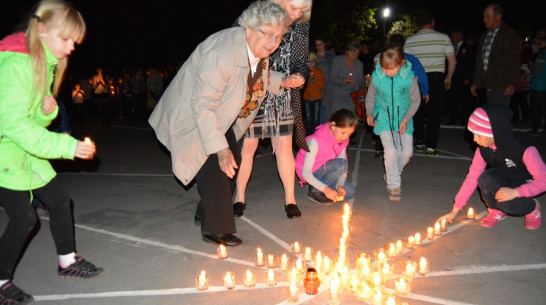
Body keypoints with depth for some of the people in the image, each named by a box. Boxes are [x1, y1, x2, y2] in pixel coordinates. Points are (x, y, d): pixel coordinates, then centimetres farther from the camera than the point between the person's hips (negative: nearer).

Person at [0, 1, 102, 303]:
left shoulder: (46, 63, 6)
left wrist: (49, 110, -12)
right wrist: (68, 146, -32)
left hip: (27, 153, 9)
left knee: (59, 199, 11)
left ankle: (68, 262, 29)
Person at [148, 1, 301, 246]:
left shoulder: (259, 50, -7)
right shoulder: (223, 53, -35)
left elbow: (257, 77, 14)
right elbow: (203, 105, -34)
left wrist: (283, 81, -6)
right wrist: (220, 148, -35)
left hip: (218, 115, 9)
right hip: (192, 117, -9)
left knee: (232, 163, 11)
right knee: (215, 167, -13)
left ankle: (206, 212, 31)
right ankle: (215, 229, 4)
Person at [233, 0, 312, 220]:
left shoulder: (302, 28, 0)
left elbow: (303, 63, 10)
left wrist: (298, 77, -11)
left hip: (283, 97, 3)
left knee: (284, 146, 6)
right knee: (247, 146, 4)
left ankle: (290, 199, 19)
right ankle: (239, 197, 22)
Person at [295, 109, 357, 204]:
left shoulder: (342, 141, -8)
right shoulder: (316, 141, -31)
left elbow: (342, 169, -8)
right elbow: (305, 173, -31)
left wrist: (340, 185, -28)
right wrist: (325, 188, -41)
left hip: (324, 170, 7)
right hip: (310, 174, -7)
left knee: (350, 192, -6)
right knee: (342, 164, -29)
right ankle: (314, 190, -17)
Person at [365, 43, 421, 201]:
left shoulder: (409, 77, -17)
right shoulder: (376, 76, -14)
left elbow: (415, 100, -3)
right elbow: (370, 97, 5)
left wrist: (406, 119, -9)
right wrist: (369, 114, -5)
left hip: (403, 119, 1)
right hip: (384, 119, -1)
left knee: (407, 151, -3)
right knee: (390, 151, -13)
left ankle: (391, 175, 26)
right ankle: (394, 185, 6)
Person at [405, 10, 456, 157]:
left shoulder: (410, 40, 3)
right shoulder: (443, 38, 0)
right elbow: (453, 61, 2)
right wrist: (448, 78, 14)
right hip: (437, 78, -2)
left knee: (419, 111, 13)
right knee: (434, 113, 2)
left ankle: (419, 143, 19)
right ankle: (431, 146, 1)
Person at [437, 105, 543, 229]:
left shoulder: (524, 150, -31)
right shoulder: (483, 150, -15)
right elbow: (472, 178, -12)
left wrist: (515, 192, -36)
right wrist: (455, 210, -14)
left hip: (524, 185, -4)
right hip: (502, 180, 4)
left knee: (506, 202, -34)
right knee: (485, 179, -30)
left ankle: (532, 207, 1)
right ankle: (496, 210, -1)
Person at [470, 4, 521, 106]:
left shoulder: (510, 35, -4)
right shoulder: (484, 36, 17)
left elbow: (515, 62, -8)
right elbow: (479, 61, 20)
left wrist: (512, 84, -15)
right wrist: (476, 82, 16)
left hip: (501, 85, -6)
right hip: (488, 85, 6)